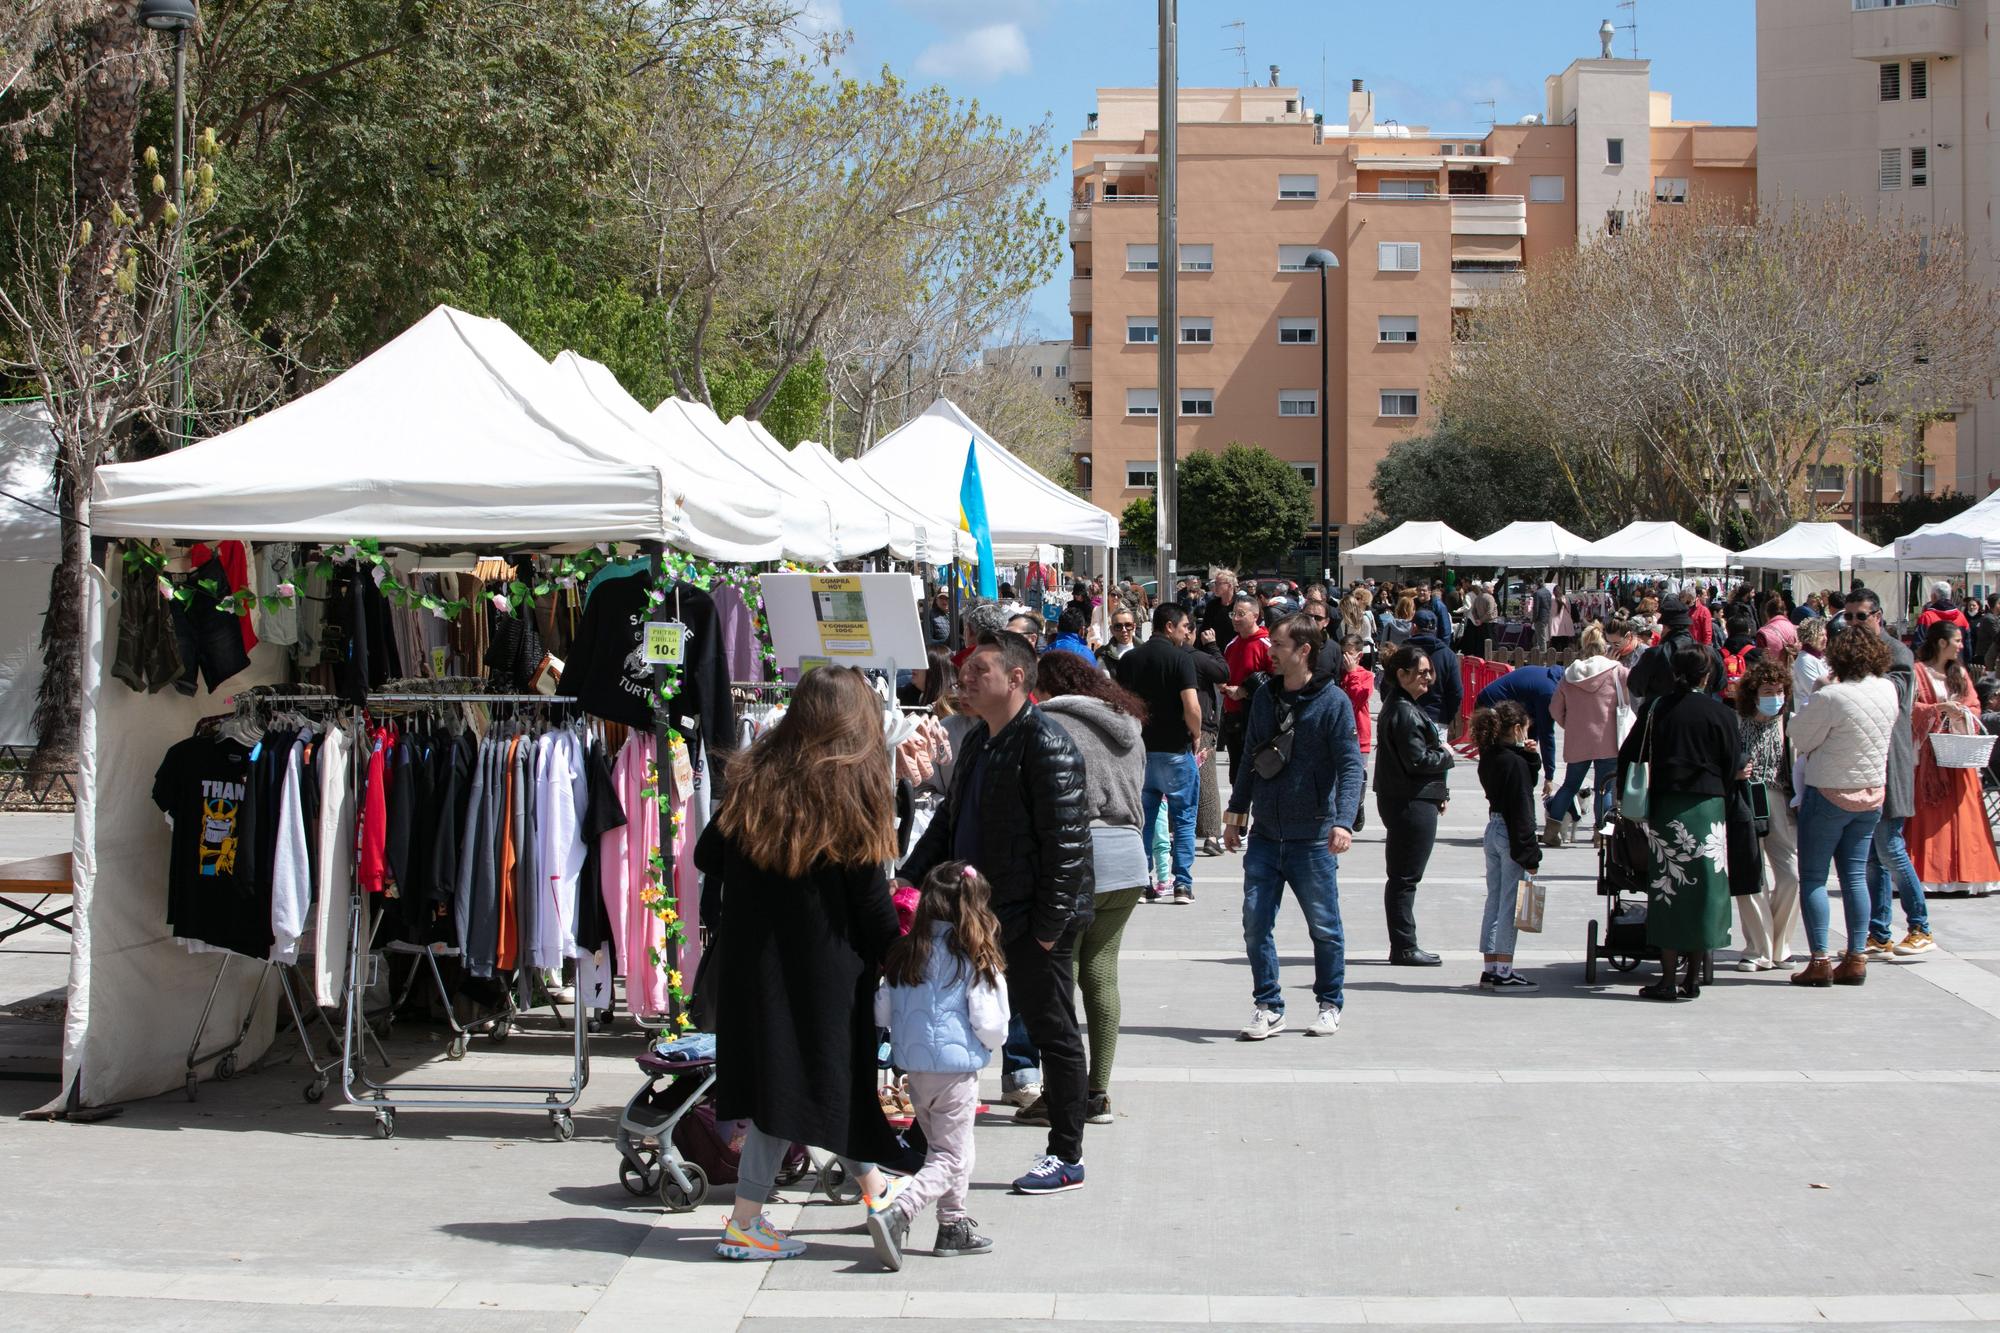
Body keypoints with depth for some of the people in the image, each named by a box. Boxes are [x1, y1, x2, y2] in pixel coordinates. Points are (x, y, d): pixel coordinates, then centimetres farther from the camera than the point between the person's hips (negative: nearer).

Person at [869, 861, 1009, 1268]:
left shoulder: (904, 953, 2)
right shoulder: (975, 960, -12)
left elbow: (881, 1013, 7)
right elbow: (990, 1025, -12)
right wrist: (991, 1041, 10)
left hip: (913, 1066, 6)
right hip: (956, 1067, -6)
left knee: (942, 1146, 21)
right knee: (951, 1158, 0)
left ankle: (954, 1226, 25)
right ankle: (896, 1214, -18)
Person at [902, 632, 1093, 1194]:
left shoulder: (1046, 746, -16)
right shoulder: (978, 742, 13)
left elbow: (1065, 842, -20)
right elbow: (949, 824, 21)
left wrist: (1049, 924, -21)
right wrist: (906, 882, 12)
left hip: (1032, 922, -9)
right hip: (980, 915, 9)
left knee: (1053, 1035, 3)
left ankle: (1067, 1157, 14)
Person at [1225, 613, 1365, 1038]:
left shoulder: (1332, 701, -8)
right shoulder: (1265, 697, 9)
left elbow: (1351, 767, -13)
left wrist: (1343, 821, -24)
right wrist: (1236, 813, 17)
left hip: (1313, 838, -5)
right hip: (1264, 835, 5)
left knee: (1324, 928, 7)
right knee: (1255, 923, 0)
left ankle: (1330, 1005, 23)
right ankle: (1269, 1007, 11)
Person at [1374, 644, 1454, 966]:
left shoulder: (1404, 706, 15)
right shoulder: (1404, 713, -17)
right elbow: (1418, 760, -21)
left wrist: (1439, 793, 12)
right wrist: (1446, 754, -4)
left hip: (1405, 802, 10)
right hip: (1412, 803, -10)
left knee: (1402, 876, 13)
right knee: (1405, 878, -5)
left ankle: (1403, 947, 20)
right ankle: (1404, 948, 0)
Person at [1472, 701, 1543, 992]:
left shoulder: (1489, 758, 9)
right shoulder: (1516, 762, -16)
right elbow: (1522, 809, -17)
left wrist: (1530, 758, 3)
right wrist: (1529, 853, -16)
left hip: (1493, 830, 9)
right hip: (1510, 835, -9)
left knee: (1494, 901, 13)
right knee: (1510, 905, -4)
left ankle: (1491, 969, 17)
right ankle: (1503, 973, -2)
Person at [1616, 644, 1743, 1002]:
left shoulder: (1655, 709, 2)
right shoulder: (1720, 714, -2)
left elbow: (1628, 757, 5)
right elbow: (1734, 767, 3)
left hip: (1664, 808, 1)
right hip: (1707, 809, -1)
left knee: (1668, 890, 5)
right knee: (1702, 889, 6)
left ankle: (1668, 978, 4)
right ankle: (1693, 977, 8)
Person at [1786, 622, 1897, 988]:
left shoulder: (1832, 696, -22)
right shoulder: (1888, 691, -2)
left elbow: (1801, 738, -12)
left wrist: (1815, 696, 0)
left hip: (1828, 795, -6)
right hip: (1872, 794, 6)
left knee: (1813, 878, 2)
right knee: (1855, 876, 11)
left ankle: (1820, 961, -3)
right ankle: (1856, 958, 10)